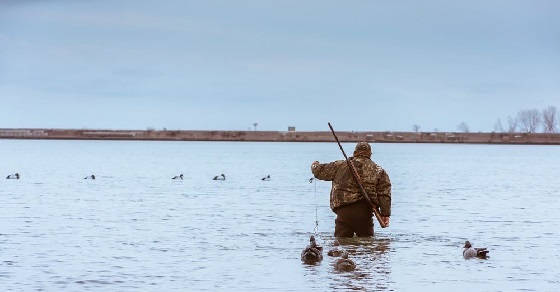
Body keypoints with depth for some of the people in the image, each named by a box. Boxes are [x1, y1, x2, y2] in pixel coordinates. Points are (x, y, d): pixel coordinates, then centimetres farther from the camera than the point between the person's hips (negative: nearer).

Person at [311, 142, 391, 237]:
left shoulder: (340, 166, 10)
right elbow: (384, 194, 1)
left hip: (344, 211, 0)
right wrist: (385, 214, 0)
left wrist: (315, 165, 43)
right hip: (365, 212, 0)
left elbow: (320, 171, 20)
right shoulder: (379, 171, 10)